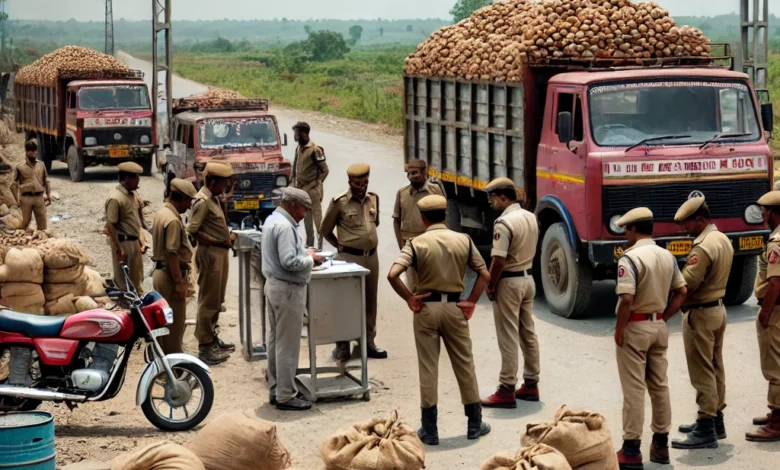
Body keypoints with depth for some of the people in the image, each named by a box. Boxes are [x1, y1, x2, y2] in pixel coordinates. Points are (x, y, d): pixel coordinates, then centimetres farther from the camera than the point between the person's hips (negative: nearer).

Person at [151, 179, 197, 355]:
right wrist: (178, 282, -21)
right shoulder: (173, 220, -21)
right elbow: (172, 254, -24)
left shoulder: (162, 213, 11)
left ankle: (164, 353, 27)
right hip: (171, 274, -10)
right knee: (175, 321, -2)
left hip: (160, 271, 10)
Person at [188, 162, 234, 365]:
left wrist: (227, 239, 5)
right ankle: (205, 347, 1)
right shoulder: (202, 201, -18)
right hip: (210, 254, -10)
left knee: (217, 300, 18)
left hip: (220, 253, 10)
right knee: (208, 301, -4)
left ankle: (212, 338, 30)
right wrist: (218, 242, -19)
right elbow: (192, 231, -21)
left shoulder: (214, 198, 12)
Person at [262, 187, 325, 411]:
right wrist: (310, 259, -11)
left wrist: (305, 254, 8)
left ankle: (276, 390, 23)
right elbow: (289, 262, -27)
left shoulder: (272, 220, 12)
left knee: (275, 340, 15)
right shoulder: (285, 226, -20)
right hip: (288, 290, -11)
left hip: (274, 285, 11)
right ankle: (286, 396, 1)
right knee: (288, 345, -4)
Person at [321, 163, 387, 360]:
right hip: (350, 257, -6)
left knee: (370, 301, 11)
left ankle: (368, 342, 21)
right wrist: (341, 246, 6)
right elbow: (325, 230, 0)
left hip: (372, 256, 6)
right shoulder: (340, 202, -10)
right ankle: (342, 345, 3)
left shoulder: (373, 199, 7)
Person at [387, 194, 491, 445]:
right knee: (465, 365, 13)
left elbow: (392, 275, -20)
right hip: (455, 307, 2)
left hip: (426, 308, -2)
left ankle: (430, 430, 10)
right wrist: (471, 301, 2)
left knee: (428, 369, 6)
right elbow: (485, 274, -2)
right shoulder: (463, 240, -1)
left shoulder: (417, 244, -8)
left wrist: (409, 299, -9)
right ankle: (475, 424, 21)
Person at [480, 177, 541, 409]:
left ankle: (507, 391, -2)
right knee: (528, 334, 14)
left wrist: (490, 286, -12)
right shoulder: (531, 218, 7)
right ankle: (531, 385, 20)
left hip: (509, 282, -9)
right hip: (528, 279, 9)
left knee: (508, 338, -5)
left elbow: (499, 260, -23)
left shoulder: (504, 222, -21)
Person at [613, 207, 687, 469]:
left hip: (635, 327, -7)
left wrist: (619, 330, -14)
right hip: (659, 327, 7)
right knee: (660, 385, 13)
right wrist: (664, 318, 12)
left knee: (633, 389, -3)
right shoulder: (668, 256, 6)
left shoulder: (630, 257, -18)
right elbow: (681, 292, 9)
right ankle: (661, 444, 20)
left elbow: (626, 299, -25)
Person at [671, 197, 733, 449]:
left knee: (702, 372, -6)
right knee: (715, 368, 17)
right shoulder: (723, 240, 9)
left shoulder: (703, 247, -23)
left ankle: (706, 430, -4)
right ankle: (715, 420, 26)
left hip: (700, 314, -10)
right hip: (718, 308, 10)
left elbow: (686, 283, -25)